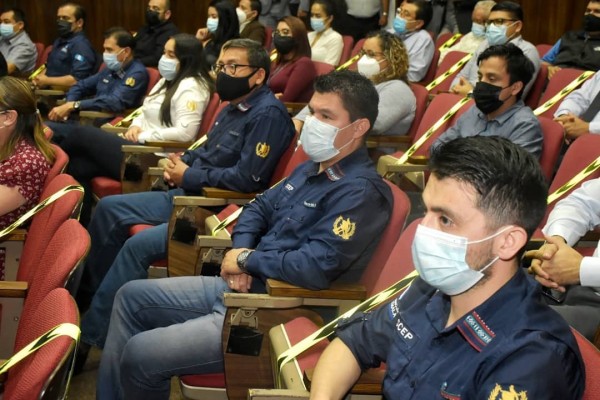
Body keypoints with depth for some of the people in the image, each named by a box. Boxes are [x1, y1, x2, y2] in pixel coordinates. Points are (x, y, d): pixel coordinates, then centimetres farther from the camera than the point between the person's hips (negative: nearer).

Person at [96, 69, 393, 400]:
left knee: (140, 354, -16)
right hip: (243, 286, 10)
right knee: (132, 297, 13)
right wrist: (241, 254, -2)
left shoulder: (360, 193, -19)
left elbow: (315, 267, -28)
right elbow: (259, 208, 20)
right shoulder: (311, 169, 12)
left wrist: (248, 259, -13)